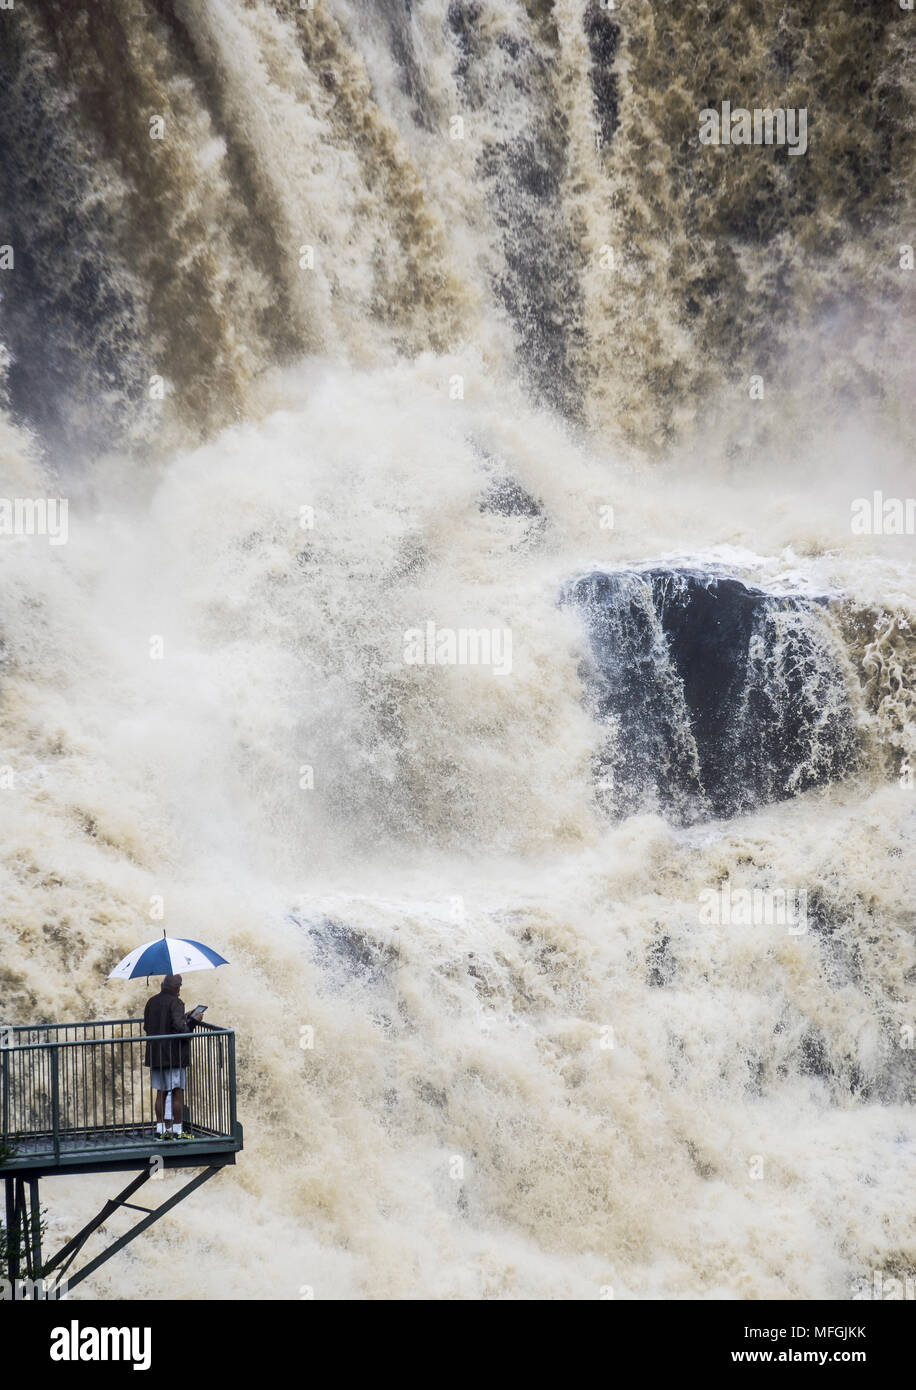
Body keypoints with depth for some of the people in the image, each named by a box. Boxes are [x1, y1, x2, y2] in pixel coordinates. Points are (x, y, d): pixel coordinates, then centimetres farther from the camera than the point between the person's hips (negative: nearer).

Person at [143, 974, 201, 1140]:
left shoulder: (151, 1002, 9)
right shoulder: (175, 1003, -13)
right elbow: (179, 1026, -24)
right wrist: (192, 1022, -5)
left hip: (155, 1055, 7)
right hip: (174, 1056, -7)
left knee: (161, 1093, 12)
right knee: (178, 1093, -1)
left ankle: (160, 1130, 12)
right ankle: (177, 1130, 0)